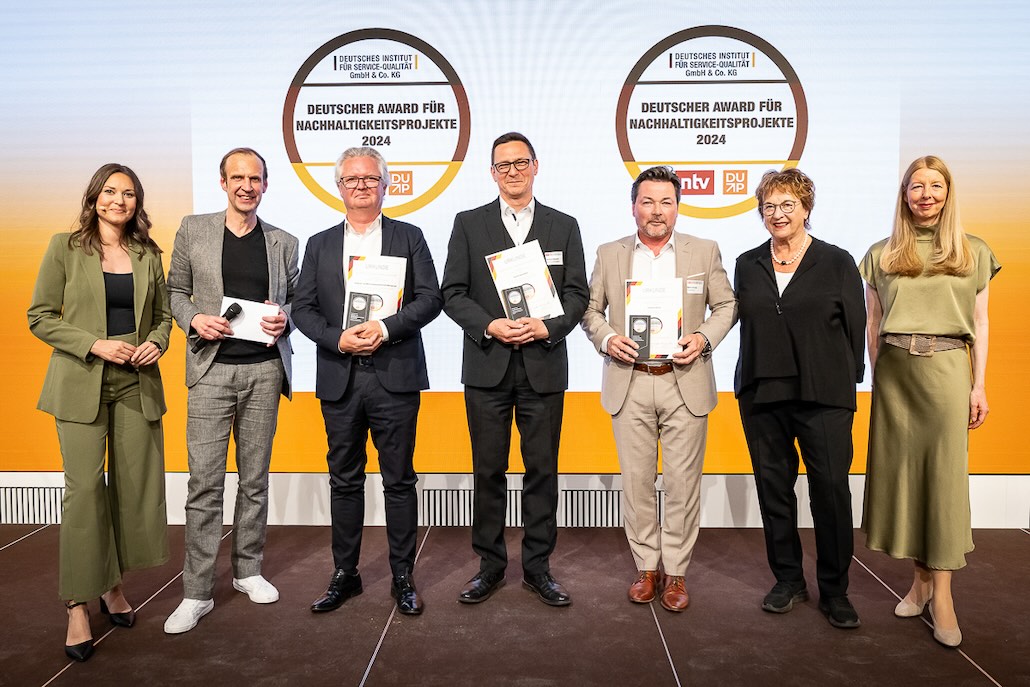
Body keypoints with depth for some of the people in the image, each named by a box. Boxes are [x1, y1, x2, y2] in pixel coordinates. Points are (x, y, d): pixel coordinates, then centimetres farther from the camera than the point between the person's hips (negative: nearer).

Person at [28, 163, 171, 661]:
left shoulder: (148, 254, 10)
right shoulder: (65, 247, 1)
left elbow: (164, 314, 17)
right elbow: (40, 317, 0)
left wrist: (156, 342, -4)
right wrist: (96, 344, -13)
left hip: (137, 382, 3)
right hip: (82, 383, -3)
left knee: (136, 485, 6)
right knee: (84, 488, -5)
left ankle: (113, 585, 24)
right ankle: (78, 605, 7)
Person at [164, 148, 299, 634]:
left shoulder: (284, 243, 10)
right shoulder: (193, 230, 7)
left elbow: (295, 297, 16)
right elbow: (175, 291, 10)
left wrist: (284, 319, -6)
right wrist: (194, 319, -9)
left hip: (265, 369, 2)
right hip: (211, 369, -1)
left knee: (255, 478, 10)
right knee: (205, 482, -3)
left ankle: (248, 570, 26)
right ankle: (197, 592, 8)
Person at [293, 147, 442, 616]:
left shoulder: (409, 237, 7)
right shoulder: (320, 245, 13)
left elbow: (430, 298, -2)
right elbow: (303, 308, 7)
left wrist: (385, 328, -15)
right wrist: (338, 339, -10)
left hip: (395, 377, -2)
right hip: (339, 380, 3)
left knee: (399, 481, 5)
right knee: (344, 481, 11)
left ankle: (403, 577, 17)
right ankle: (345, 574, 25)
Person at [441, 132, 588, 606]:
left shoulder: (564, 226, 8)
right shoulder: (469, 224, 6)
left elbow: (577, 293, 4)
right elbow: (453, 294, 1)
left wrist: (547, 327, -14)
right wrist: (489, 326, -14)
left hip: (544, 367, 1)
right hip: (487, 367, 0)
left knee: (542, 470, 6)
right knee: (488, 471, 7)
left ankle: (538, 567, 20)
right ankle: (490, 565, 22)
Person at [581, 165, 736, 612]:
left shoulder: (705, 252, 5)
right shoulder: (609, 255, 7)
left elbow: (727, 306, 9)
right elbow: (590, 309, 11)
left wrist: (704, 337, -8)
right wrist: (606, 338, -8)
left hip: (685, 383, -1)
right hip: (629, 384, 1)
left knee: (683, 482, 3)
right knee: (636, 481, 7)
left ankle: (676, 572, 18)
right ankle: (646, 567, 22)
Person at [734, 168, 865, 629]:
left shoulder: (837, 263, 3)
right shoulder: (747, 265, 10)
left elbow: (855, 331, 3)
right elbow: (746, 327, 12)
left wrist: (845, 387, 0)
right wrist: (752, 381, 6)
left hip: (823, 396, -3)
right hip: (762, 396, 3)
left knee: (831, 490, -2)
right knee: (773, 488, 9)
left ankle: (834, 590, 16)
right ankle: (788, 580, 25)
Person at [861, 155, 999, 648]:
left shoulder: (973, 252, 8)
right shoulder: (881, 255, 8)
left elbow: (980, 323, 7)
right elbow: (873, 323, 9)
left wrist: (978, 386, 1)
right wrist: (877, 376, 4)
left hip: (947, 368, -1)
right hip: (895, 371, 1)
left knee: (945, 472, -2)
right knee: (901, 468, 4)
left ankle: (942, 593, 4)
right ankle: (922, 577, 17)